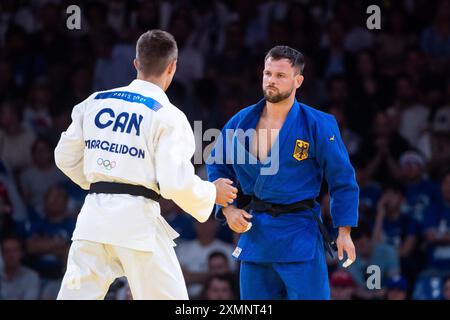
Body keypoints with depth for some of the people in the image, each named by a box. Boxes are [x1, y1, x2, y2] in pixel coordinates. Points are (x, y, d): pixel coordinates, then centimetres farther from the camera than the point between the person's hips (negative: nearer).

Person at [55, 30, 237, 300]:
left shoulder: (95, 103, 8)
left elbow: (66, 157, 14)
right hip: (137, 221, -4)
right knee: (170, 298, 6)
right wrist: (212, 193, 6)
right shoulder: (167, 117, -6)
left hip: (93, 215, 4)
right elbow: (177, 183, -13)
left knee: (75, 296, 7)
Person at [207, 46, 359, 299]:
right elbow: (217, 167, 14)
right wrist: (228, 209, 0)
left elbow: (342, 180, -3)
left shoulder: (318, 125, -8)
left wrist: (344, 231, -6)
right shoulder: (241, 121, 2)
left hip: (299, 233, -4)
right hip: (254, 230, 4)